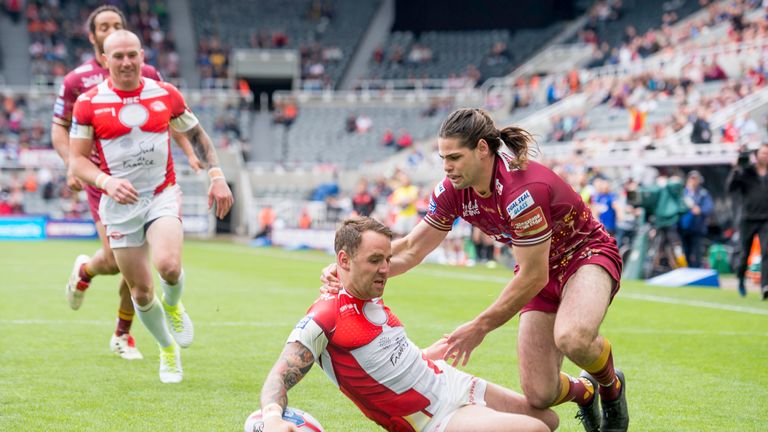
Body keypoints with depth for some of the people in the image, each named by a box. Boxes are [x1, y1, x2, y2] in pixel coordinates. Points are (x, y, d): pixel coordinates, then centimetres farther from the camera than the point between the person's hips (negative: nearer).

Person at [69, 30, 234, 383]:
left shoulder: (166, 95, 0)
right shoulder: (88, 104, -5)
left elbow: (196, 135, 13)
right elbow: (77, 159, -3)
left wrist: (216, 175, 2)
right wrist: (107, 182, -21)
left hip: (162, 195, 0)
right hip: (120, 204, 0)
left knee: (168, 265, -27)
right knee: (141, 291, 1)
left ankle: (173, 305, 10)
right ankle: (168, 350, 28)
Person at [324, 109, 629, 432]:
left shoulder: (521, 190, -33)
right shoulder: (453, 191, -12)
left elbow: (533, 277, -27)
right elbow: (411, 249, -3)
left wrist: (480, 327, -19)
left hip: (587, 255, -6)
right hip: (542, 269, 6)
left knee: (571, 338, -40)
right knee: (539, 395, -8)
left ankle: (611, 386, -3)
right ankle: (584, 392, 30)